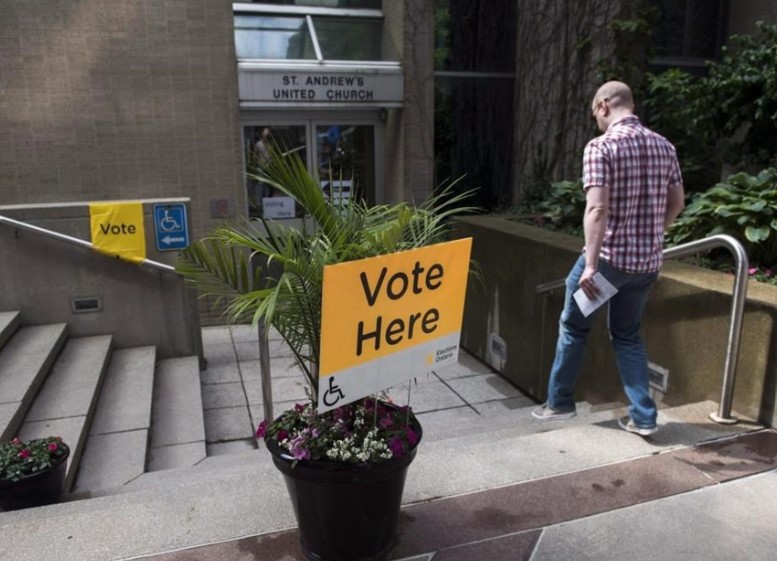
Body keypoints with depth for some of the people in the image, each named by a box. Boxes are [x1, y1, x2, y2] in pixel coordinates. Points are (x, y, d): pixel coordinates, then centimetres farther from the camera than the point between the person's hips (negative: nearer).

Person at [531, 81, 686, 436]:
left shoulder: (601, 146, -13)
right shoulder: (664, 146, 7)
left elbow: (597, 208, -22)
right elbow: (677, 204, 13)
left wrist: (590, 265, -23)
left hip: (609, 256, -6)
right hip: (648, 260, 6)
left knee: (573, 327, 13)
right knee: (627, 334, 19)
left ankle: (559, 402, 25)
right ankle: (643, 416, 18)